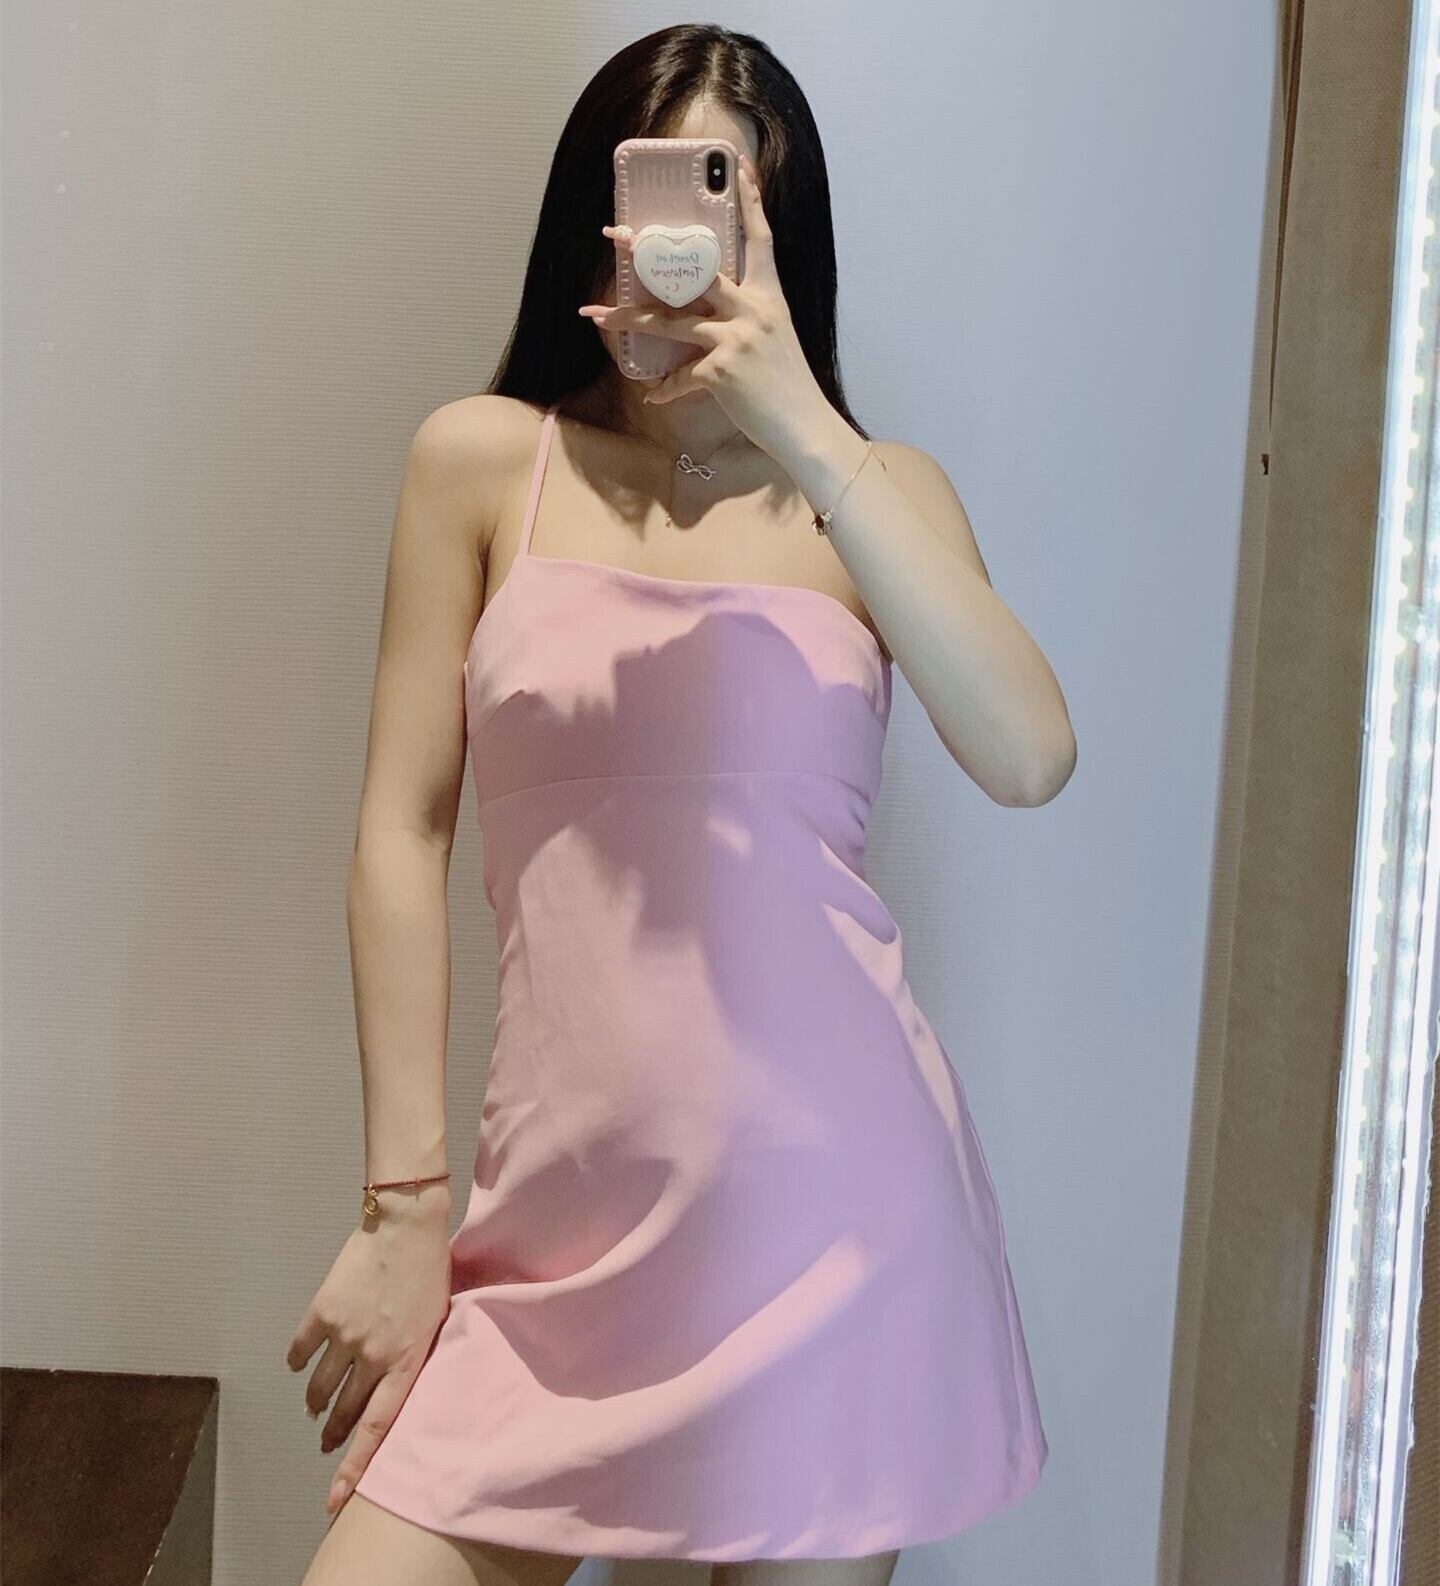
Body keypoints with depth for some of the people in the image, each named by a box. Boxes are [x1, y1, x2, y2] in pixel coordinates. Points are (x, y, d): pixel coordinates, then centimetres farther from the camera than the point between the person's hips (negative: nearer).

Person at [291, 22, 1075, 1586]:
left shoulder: (875, 489, 6)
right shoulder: (484, 461, 4)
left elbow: (1028, 756, -12)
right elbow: (402, 829, 1)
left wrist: (807, 433, -17)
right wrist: (406, 1204, -2)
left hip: (826, 1190, 0)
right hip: (569, 1199, 0)